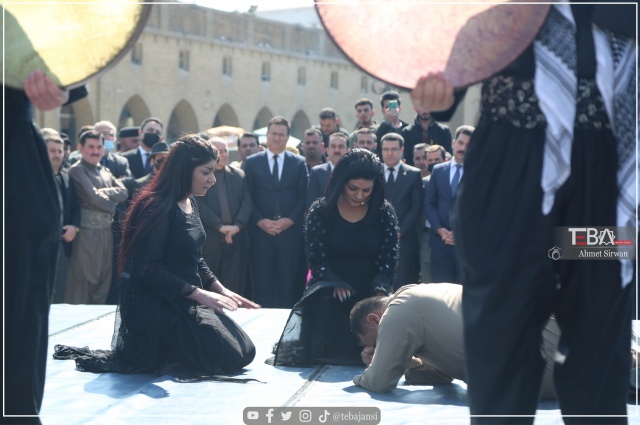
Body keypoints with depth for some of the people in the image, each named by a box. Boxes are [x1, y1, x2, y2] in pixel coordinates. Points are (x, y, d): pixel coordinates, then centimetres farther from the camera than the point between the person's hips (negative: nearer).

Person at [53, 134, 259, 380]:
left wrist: (221, 290, 6)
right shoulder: (158, 207, -19)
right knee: (229, 357, -15)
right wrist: (199, 293, -23)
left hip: (187, 302, 10)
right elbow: (149, 268, -22)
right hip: (160, 306, -10)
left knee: (244, 352, 8)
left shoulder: (190, 203, 10)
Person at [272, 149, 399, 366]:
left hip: (370, 296, 1)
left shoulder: (384, 213, 5)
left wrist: (379, 291, -18)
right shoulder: (320, 212, 1)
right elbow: (316, 260, -3)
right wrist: (337, 285, -21)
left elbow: (388, 260, 1)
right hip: (330, 296, -1)